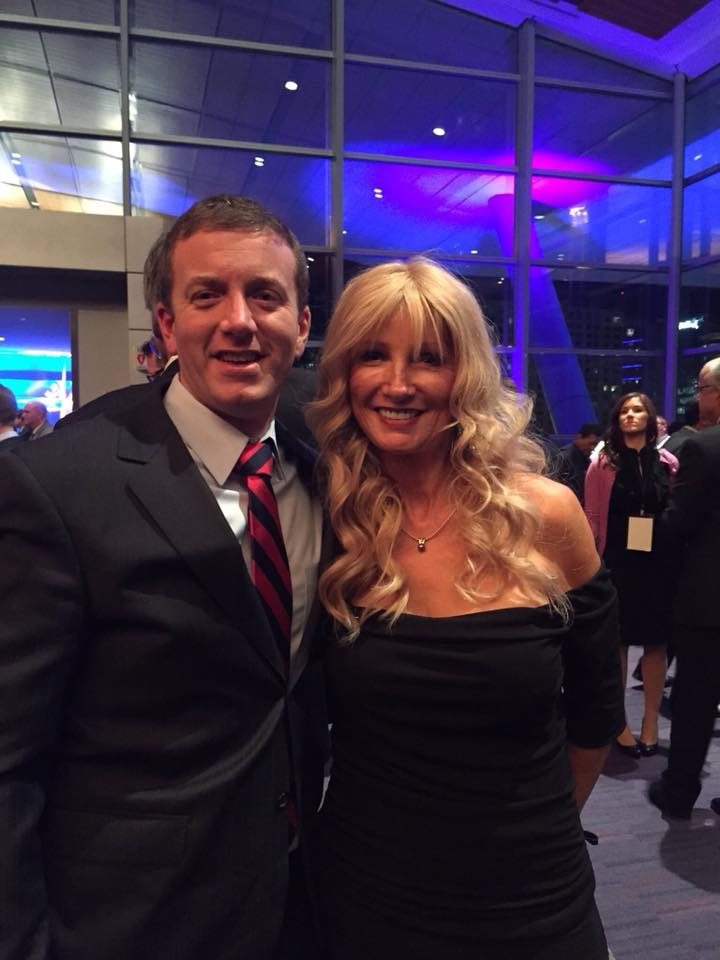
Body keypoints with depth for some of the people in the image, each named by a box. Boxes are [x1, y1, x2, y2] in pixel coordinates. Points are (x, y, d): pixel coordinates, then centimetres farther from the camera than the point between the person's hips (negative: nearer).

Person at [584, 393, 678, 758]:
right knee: (616, 642, 7)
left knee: (656, 643, 9)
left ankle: (651, 721, 25)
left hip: (658, 565, 2)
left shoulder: (668, 462, 4)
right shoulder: (602, 462, -1)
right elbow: (591, 518, -1)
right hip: (617, 564, -2)